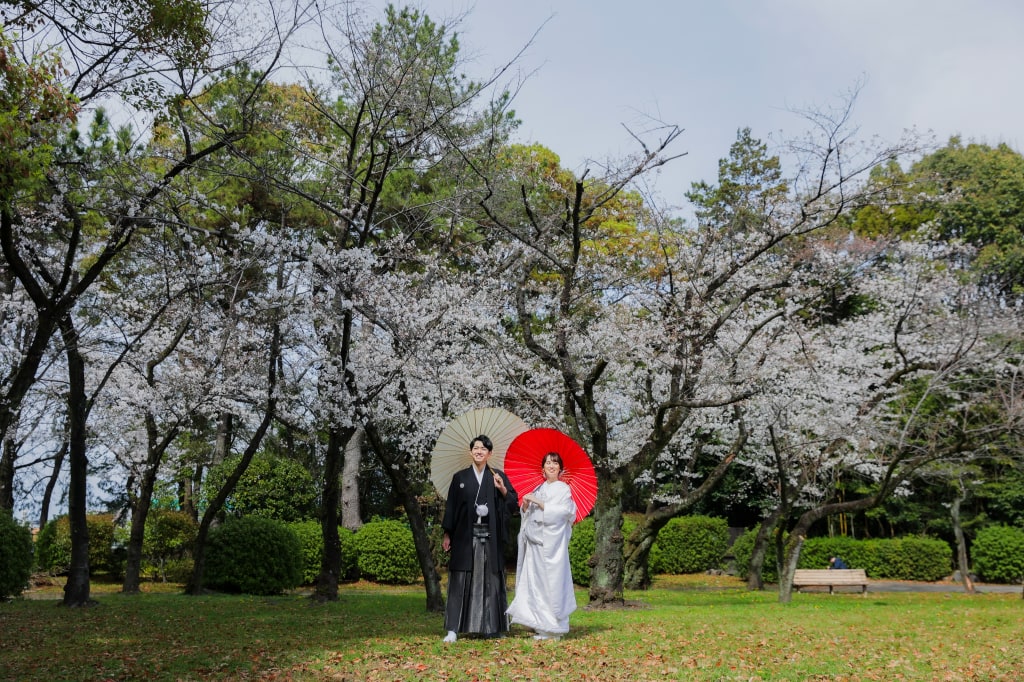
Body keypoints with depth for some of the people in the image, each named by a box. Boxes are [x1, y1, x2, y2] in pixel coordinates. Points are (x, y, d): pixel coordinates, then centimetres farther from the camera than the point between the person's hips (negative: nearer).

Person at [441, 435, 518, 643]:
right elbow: (450, 506, 6)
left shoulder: (498, 476, 8)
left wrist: (503, 489, -14)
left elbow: (513, 503, 4)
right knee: (461, 581, -3)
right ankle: (453, 629, -3)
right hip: (465, 536, -1)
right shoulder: (460, 477, 7)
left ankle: (490, 626, 10)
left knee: (490, 579, 2)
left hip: (490, 537, 1)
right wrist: (447, 535, 1)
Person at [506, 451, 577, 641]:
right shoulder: (539, 489, 17)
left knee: (551, 583, -6)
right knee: (534, 582, 4)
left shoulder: (563, 489, 0)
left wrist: (538, 502, -14)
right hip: (535, 542, 6)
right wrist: (525, 503, -4)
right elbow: (527, 514, 17)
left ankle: (553, 628, 0)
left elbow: (560, 512, -13)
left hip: (552, 544, -6)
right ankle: (540, 626, 10)